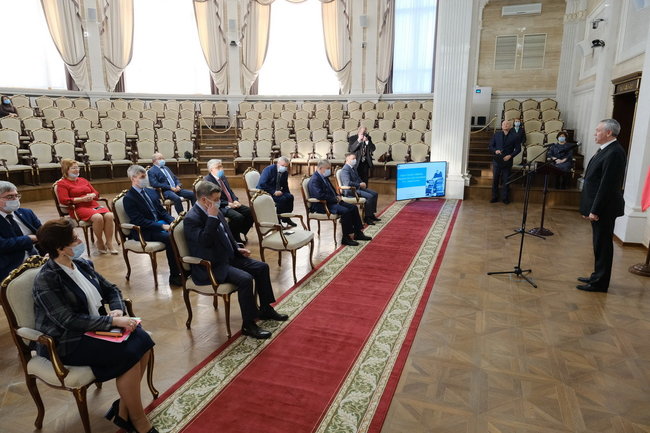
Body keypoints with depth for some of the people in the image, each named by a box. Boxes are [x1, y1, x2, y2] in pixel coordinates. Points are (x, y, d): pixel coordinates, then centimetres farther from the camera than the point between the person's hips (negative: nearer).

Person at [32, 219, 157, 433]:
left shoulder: (81, 264, 4)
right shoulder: (46, 279, -18)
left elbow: (111, 289, 11)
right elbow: (69, 320, -25)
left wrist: (118, 310, -10)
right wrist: (113, 321, -27)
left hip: (94, 327, 7)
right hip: (66, 342, -7)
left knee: (143, 342, -16)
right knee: (129, 354, -24)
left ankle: (123, 409, -2)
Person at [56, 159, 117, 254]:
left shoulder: (83, 180, 27)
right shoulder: (62, 184, 7)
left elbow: (96, 193, 26)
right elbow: (64, 200, -7)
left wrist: (92, 195, 0)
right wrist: (82, 199, -14)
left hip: (93, 204, 6)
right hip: (79, 208, -6)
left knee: (109, 215, -26)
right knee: (98, 217, -35)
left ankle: (109, 243, -19)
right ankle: (99, 242, -12)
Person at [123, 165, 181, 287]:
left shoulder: (151, 192, 14)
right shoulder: (129, 198, -7)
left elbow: (162, 211, 16)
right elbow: (140, 221, -16)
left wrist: (173, 222, -4)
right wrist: (162, 226, -22)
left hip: (161, 223, 7)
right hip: (144, 231, -6)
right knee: (170, 238, -31)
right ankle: (174, 276, -21)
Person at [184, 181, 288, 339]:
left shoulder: (215, 211, 7)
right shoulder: (192, 219, -18)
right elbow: (204, 242, -31)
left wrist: (237, 248, 7)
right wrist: (212, 217, -29)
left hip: (229, 256, 9)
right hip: (210, 267, -9)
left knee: (261, 267, 3)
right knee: (245, 279, -28)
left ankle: (265, 309, 17)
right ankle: (248, 324, -13)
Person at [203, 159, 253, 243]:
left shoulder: (223, 177, 15)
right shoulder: (207, 180, -11)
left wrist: (235, 201, 0)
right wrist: (228, 204, -19)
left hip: (232, 203, 8)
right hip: (220, 207, -8)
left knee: (250, 211, -7)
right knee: (238, 217, -30)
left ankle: (241, 234, 9)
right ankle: (234, 239, -7)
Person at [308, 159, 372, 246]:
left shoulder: (324, 177, 16)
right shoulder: (314, 180, -16)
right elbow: (320, 195, -28)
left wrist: (337, 196, 6)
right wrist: (335, 199, -18)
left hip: (332, 202, 11)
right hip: (322, 206, -11)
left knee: (353, 207, 1)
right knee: (345, 211, -28)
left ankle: (358, 233, 8)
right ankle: (346, 238, -17)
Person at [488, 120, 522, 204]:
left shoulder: (515, 136, 2)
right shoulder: (496, 135, 9)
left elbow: (518, 149, 1)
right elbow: (490, 146, 8)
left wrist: (510, 155, -13)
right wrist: (495, 150, -12)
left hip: (507, 161, -2)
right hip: (497, 160, 2)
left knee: (506, 180, 2)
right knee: (495, 179, 6)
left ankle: (505, 198, 11)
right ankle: (494, 197, 15)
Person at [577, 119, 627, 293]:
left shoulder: (614, 153, -18)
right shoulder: (604, 150, 12)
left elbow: (607, 185, -22)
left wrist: (595, 210, -21)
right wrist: (588, 207, 16)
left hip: (604, 209, -9)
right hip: (596, 207, 9)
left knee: (602, 245, 1)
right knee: (599, 245, 17)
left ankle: (599, 283, 11)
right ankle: (597, 277, 29)